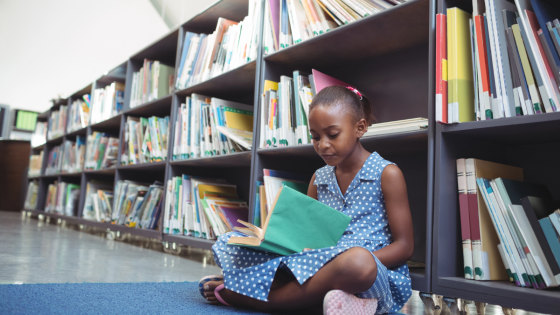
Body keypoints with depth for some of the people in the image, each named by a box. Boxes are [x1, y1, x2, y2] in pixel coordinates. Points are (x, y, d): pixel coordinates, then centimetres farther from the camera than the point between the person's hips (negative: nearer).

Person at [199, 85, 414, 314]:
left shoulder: (387, 174, -2)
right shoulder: (319, 179, 12)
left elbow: (404, 246, -5)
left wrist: (359, 262, -22)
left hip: (380, 276, -3)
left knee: (357, 261, -43)